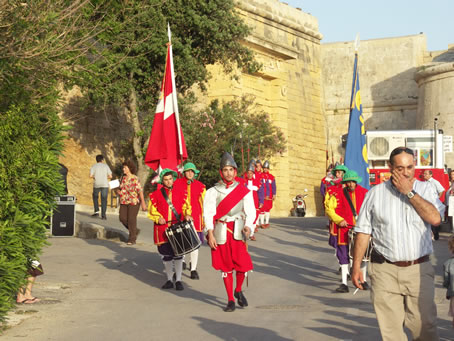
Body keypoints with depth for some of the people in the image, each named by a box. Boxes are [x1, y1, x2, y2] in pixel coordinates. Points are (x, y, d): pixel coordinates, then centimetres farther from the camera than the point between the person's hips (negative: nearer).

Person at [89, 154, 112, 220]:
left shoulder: (94, 166, 2)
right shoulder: (106, 166, 5)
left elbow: (91, 175, -9)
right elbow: (110, 176, 1)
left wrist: (94, 177, 12)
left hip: (96, 185, 0)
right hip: (105, 185, 0)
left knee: (95, 197, 22)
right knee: (104, 199, 2)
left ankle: (96, 211, 11)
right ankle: (103, 215, -4)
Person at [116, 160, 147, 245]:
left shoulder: (135, 179, -13)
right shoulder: (123, 178, 8)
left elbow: (140, 191, -16)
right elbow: (121, 188, 22)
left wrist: (143, 203, -21)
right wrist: (118, 191, -1)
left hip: (134, 201, -7)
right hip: (124, 201, 7)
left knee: (131, 219, -5)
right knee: (123, 218, 2)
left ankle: (132, 239, 7)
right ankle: (135, 231, 25)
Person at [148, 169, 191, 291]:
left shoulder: (181, 194, 8)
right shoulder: (155, 195, 5)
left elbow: (186, 207, 14)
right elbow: (152, 211, 7)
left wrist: (187, 215, -6)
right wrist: (158, 218, -11)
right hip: (162, 229, 0)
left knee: (178, 254, -3)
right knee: (166, 256, 7)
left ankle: (178, 280, 7)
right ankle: (169, 280, 20)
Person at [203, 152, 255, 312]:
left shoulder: (244, 191, 7)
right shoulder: (213, 191, 4)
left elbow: (250, 211, 3)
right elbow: (208, 214, -1)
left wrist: (248, 226, -16)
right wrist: (210, 234, -10)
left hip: (238, 232, 0)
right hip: (221, 233, 0)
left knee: (242, 264, -8)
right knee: (226, 267, 4)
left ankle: (238, 291, 21)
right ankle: (231, 300, 15)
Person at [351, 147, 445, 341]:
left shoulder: (424, 189, 5)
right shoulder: (375, 193, 5)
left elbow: (435, 218, -13)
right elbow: (363, 232, 6)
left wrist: (409, 192, -12)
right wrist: (356, 266, 2)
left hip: (419, 270, 0)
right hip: (384, 271, 0)